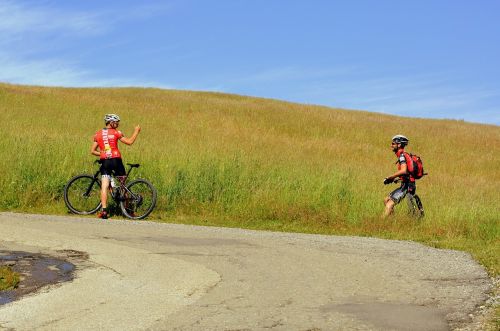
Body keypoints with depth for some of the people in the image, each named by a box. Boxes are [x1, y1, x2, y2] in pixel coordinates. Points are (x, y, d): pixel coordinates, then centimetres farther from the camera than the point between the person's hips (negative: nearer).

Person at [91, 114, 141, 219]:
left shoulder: (98, 134, 8)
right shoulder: (116, 133, -3)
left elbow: (92, 151, 8)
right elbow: (129, 142, -2)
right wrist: (136, 131, 11)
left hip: (104, 162, 2)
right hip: (116, 160, -2)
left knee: (104, 187, -3)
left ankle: (104, 210, -15)